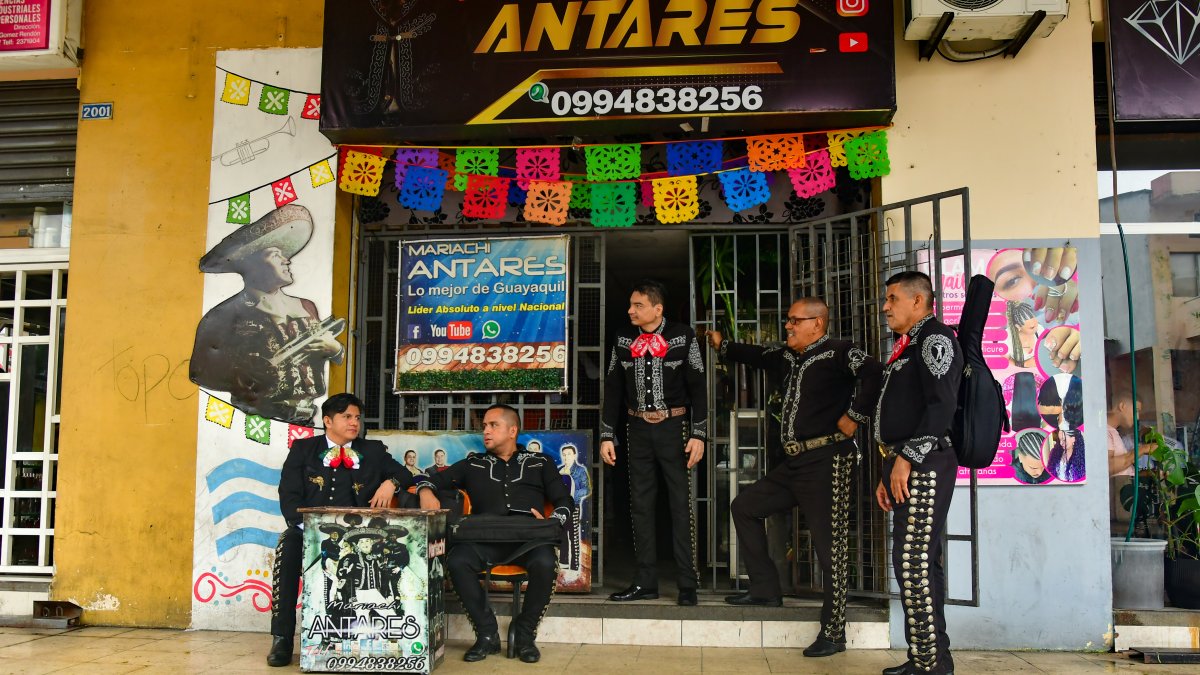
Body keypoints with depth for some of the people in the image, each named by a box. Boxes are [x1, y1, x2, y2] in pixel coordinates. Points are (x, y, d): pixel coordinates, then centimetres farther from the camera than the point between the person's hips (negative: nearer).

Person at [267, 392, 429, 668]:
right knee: (288, 544, -34)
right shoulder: (303, 449, 12)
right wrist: (307, 526, -16)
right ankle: (282, 637, -27)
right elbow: (289, 496, 2)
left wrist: (390, 483, -6)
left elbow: (405, 476, 18)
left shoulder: (373, 451, 16)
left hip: (355, 532, 0)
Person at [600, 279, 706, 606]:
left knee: (680, 503, 0)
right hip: (638, 429, 4)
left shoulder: (683, 337, -4)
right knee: (641, 505, 7)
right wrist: (607, 436, 3)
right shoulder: (623, 339, 5)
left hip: (673, 426, -3)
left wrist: (698, 434, -9)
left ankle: (687, 584, 7)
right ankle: (645, 582, 15)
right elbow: (613, 389, 8)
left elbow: (697, 387, -3)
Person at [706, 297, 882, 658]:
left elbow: (874, 372, -27)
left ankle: (833, 633, 5)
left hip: (826, 462, -10)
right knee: (744, 506, 16)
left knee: (830, 546, -4)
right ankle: (765, 589, 23)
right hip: (795, 463, 10)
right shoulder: (790, 357, 15)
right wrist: (723, 346, 38)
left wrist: (855, 416, -20)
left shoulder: (837, 352, -10)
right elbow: (758, 356, 34)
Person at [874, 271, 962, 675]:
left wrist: (907, 458, -21)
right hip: (905, 466, 10)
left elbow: (942, 406, -19)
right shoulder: (907, 346, 23)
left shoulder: (934, 337, -7)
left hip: (925, 465, -10)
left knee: (915, 562, -11)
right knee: (913, 563, 12)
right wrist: (889, 473, 20)